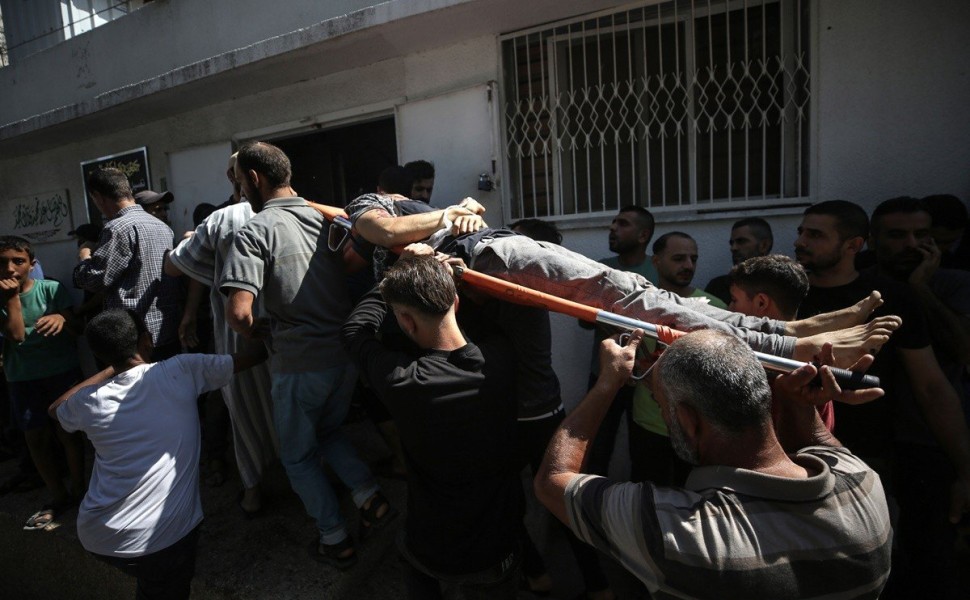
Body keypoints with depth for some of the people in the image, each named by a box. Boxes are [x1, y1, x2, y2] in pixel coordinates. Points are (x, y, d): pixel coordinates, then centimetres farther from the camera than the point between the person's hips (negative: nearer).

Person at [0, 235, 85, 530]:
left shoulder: (51, 289, -8)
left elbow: (75, 329, -11)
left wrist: (61, 318, -33)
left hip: (62, 372, -3)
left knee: (66, 432, 4)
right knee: (36, 439, 10)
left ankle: (77, 489, 23)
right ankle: (58, 497, 26)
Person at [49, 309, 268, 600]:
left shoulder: (89, 402, 0)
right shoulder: (181, 371, -9)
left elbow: (55, 408, 25)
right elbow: (243, 360, 4)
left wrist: (109, 370, 20)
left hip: (96, 536, 4)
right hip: (163, 534, -4)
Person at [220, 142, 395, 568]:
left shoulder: (254, 231, -13)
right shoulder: (324, 216, 5)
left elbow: (238, 312, -22)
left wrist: (253, 332, -1)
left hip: (300, 362, -5)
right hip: (346, 350, 6)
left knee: (299, 455, 18)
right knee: (329, 431, 30)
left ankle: (335, 540, 27)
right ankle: (370, 496, 16)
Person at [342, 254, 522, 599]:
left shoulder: (401, 382, -30)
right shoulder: (501, 357, -22)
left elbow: (355, 328, -8)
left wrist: (398, 272, -4)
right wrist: (443, 272, 6)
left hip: (430, 554, -1)